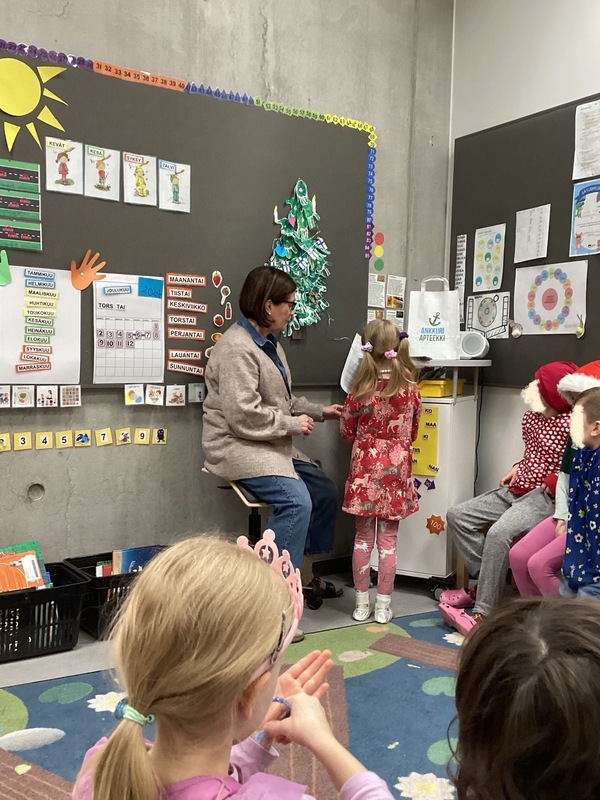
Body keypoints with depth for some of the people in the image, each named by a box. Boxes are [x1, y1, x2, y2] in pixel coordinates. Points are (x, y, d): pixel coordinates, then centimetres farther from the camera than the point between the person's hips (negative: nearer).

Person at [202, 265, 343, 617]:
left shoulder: (270, 344, 14)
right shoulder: (236, 348, -18)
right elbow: (244, 416, -25)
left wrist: (320, 412, 14)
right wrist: (293, 424, -15)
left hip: (272, 444, 10)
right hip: (237, 446, -10)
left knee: (326, 492, 9)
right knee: (296, 501, -27)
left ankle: (305, 577, 21)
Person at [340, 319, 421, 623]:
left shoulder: (360, 391, -11)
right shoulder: (410, 390, -6)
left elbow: (346, 431, 2)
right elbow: (412, 432, 7)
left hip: (365, 469, -1)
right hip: (396, 470, 1)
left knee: (363, 537, 11)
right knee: (388, 539, 8)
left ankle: (362, 603, 18)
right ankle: (383, 605, 16)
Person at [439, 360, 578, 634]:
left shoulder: (570, 424, -15)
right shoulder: (530, 416, 9)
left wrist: (552, 482, -19)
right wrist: (517, 468, 8)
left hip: (544, 497, -9)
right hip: (515, 490, 9)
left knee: (498, 533, -34)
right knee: (457, 516, -2)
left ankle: (483, 613, -27)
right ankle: (487, 580, -3)